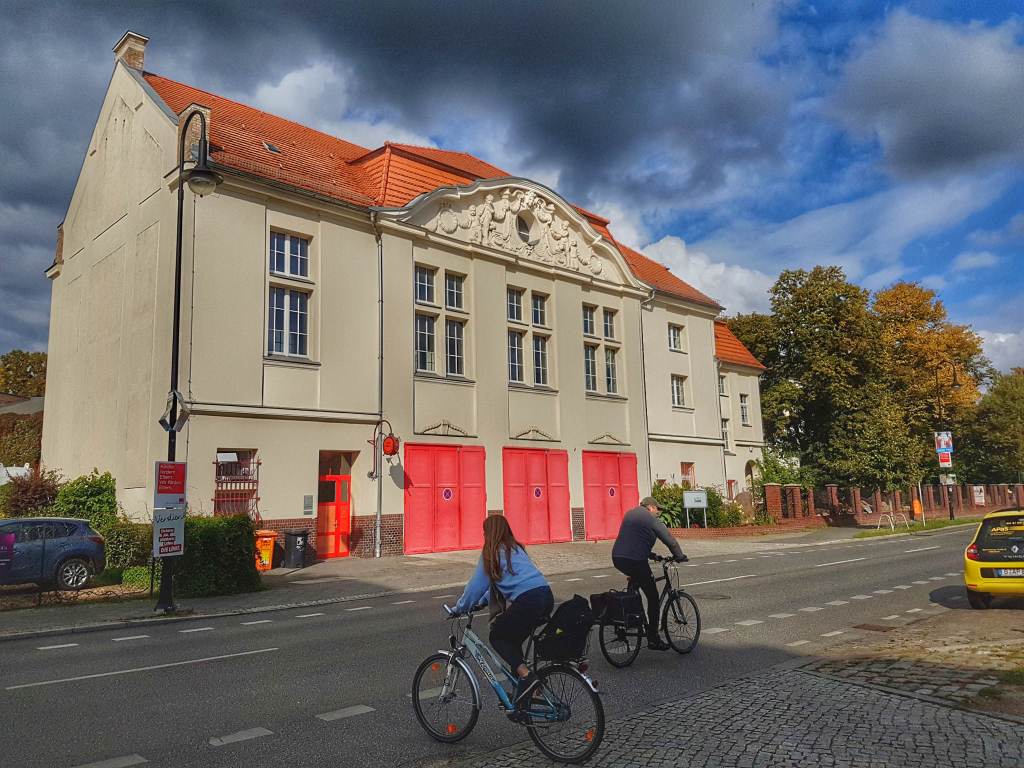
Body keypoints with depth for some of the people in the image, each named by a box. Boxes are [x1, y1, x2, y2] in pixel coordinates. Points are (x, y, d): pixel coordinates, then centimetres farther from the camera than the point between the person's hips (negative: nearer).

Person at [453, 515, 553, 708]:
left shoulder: (491, 553, 2)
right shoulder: (516, 548, 24)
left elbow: (476, 585, 7)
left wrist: (459, 608, 20)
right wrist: (482, 601, 38)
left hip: (527, 601, -8)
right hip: (546, 596, 8)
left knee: (497, 637, 12)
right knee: (512, 641, 22)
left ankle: (526, 675, -6)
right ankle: (521, 695, 23)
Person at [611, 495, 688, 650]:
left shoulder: (629, 514, 22)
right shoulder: (652, 519, -1)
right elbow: (669, 540, -2)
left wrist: (652, 555, 34)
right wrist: (680, 556, 13)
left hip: (617, 558, 7)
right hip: (635, 560, -7)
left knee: (636, 578, 35)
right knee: (653, 598, 5)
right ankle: (653, 639, 5)